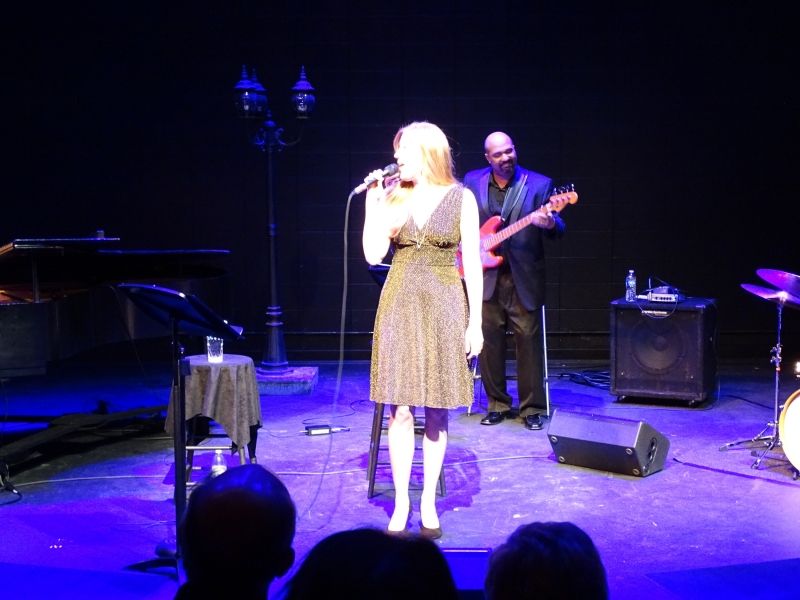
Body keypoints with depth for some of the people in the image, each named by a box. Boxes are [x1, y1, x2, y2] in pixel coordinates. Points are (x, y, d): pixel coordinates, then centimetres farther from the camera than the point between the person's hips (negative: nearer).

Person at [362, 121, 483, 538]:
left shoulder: (461, 198, -1)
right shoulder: (392, 196, 6)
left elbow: (472, 264, -2)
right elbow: (373, 255, -2)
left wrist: (475, 323, -6)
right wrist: (373, 201, -5)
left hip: (444, 308, -1)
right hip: (400, 307, 2)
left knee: (436, 411, 4)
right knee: (400, 410, 0)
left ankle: (428, 504, 17)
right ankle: (401, 505, 11)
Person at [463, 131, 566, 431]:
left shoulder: (540, 184, -1)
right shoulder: (472, 181, 7)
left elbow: (558, 228, -7)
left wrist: (550, 223, -30)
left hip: (525, 278, -2)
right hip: (486, 276, 2)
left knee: (529, 343, 0)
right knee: (488, 342, 7)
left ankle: (532, 408, 12)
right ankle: (497, 404, 21)